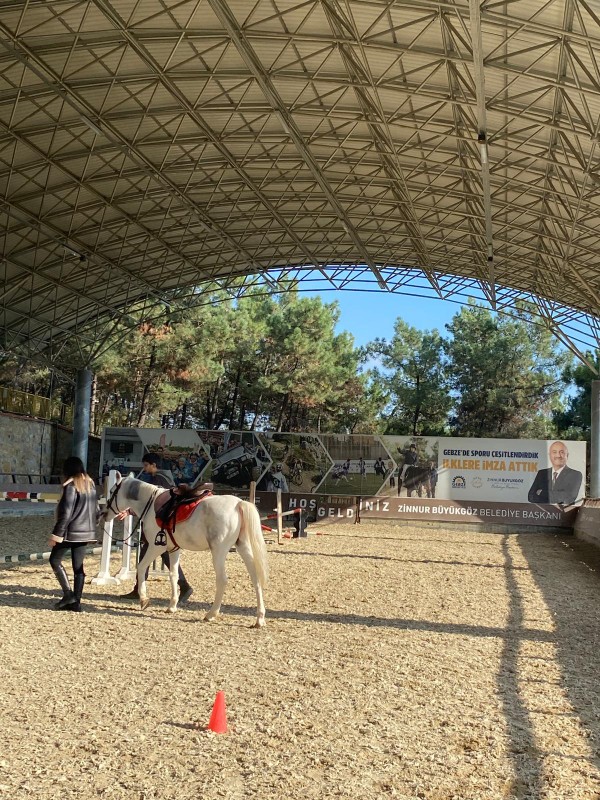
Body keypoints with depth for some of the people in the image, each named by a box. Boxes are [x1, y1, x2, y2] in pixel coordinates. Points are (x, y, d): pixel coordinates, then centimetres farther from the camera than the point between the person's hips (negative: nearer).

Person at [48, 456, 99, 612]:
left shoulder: (71, 485, -13)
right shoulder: (90, 484, 9)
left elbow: (66, 513, -16)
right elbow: (96, 510, 13)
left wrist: (56, 534, -12)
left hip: (71, 531, -7)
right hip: (87, 531, 7)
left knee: (55, 560, 8)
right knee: (78, 566, 9)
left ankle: (68, 593, 0)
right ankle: (76, 601, 9)